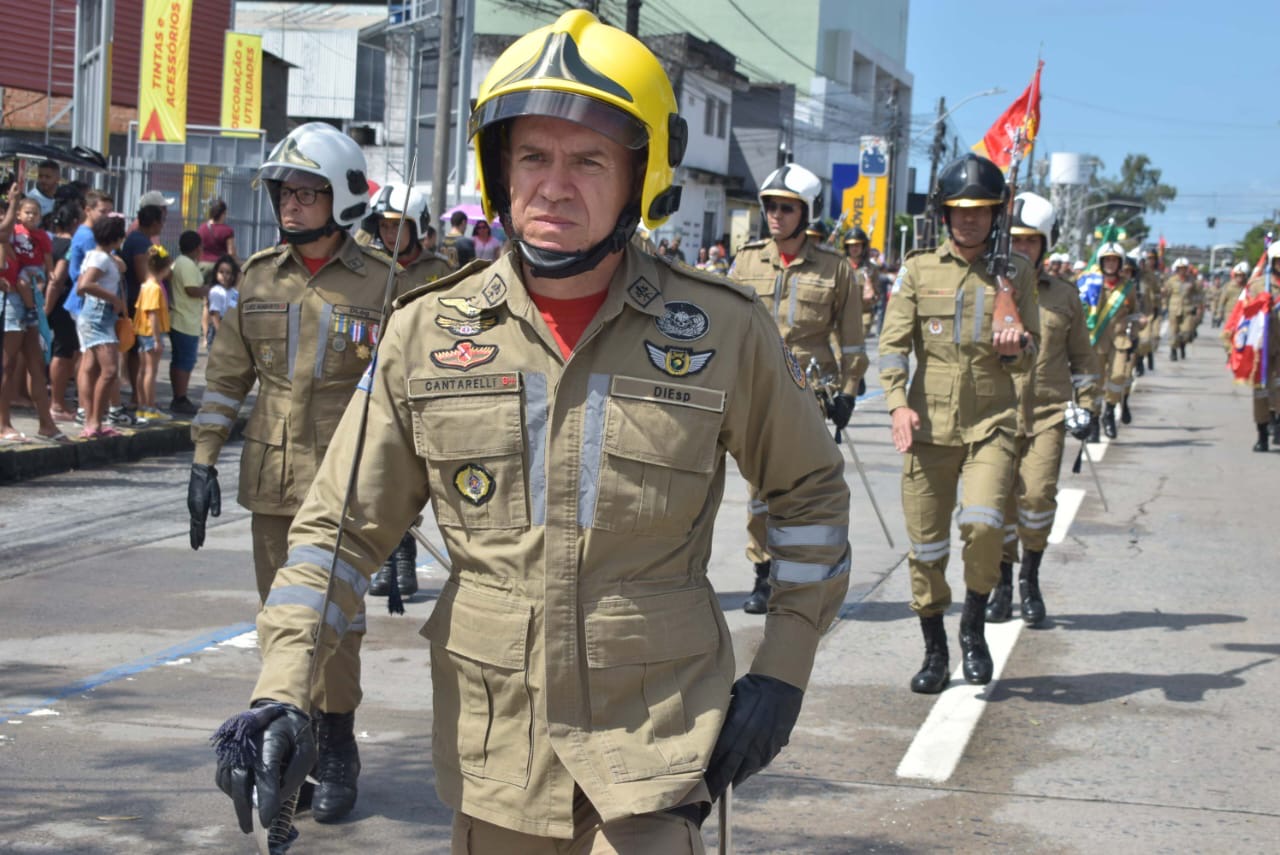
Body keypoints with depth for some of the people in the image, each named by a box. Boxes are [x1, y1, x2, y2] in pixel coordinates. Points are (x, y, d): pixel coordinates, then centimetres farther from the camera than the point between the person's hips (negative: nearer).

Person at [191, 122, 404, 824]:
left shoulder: (379, 283, -4)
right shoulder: (258, 278, 7)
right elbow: (226, 377, 12)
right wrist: (204, 460, 7)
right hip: (270, 478, 4)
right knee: (280, 616, 11)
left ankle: (336, 749, 11)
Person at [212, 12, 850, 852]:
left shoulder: (720, 331, -5)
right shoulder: (428, 332, -1)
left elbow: (810, 490, 9)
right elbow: (342, 525, 4)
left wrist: (783, 670, 2)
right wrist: (283, 692, -8)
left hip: (654, 747, -2)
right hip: (491, 748, 2)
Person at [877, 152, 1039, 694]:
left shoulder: (1016, 272, 8)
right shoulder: (918, 270, 7)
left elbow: (1029, 355, 12)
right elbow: (893, 342, 1)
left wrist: (1015, 348, -12)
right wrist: (898, 403, -15)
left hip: (991, 422, -1)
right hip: (929, 423, 1)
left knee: (983, 522, -21)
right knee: (926, 542, 4)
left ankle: (974, 626, 3)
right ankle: (934, 650, 20)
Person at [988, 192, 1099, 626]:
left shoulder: (1063, 296, 10)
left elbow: (1082, 358, 18)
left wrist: (1084, 406, 8)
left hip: (1048, 413, 0)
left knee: (1037, 493, -14)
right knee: (999, 498, 2)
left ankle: (1030, 578, 7)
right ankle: (1003, 582, 20)